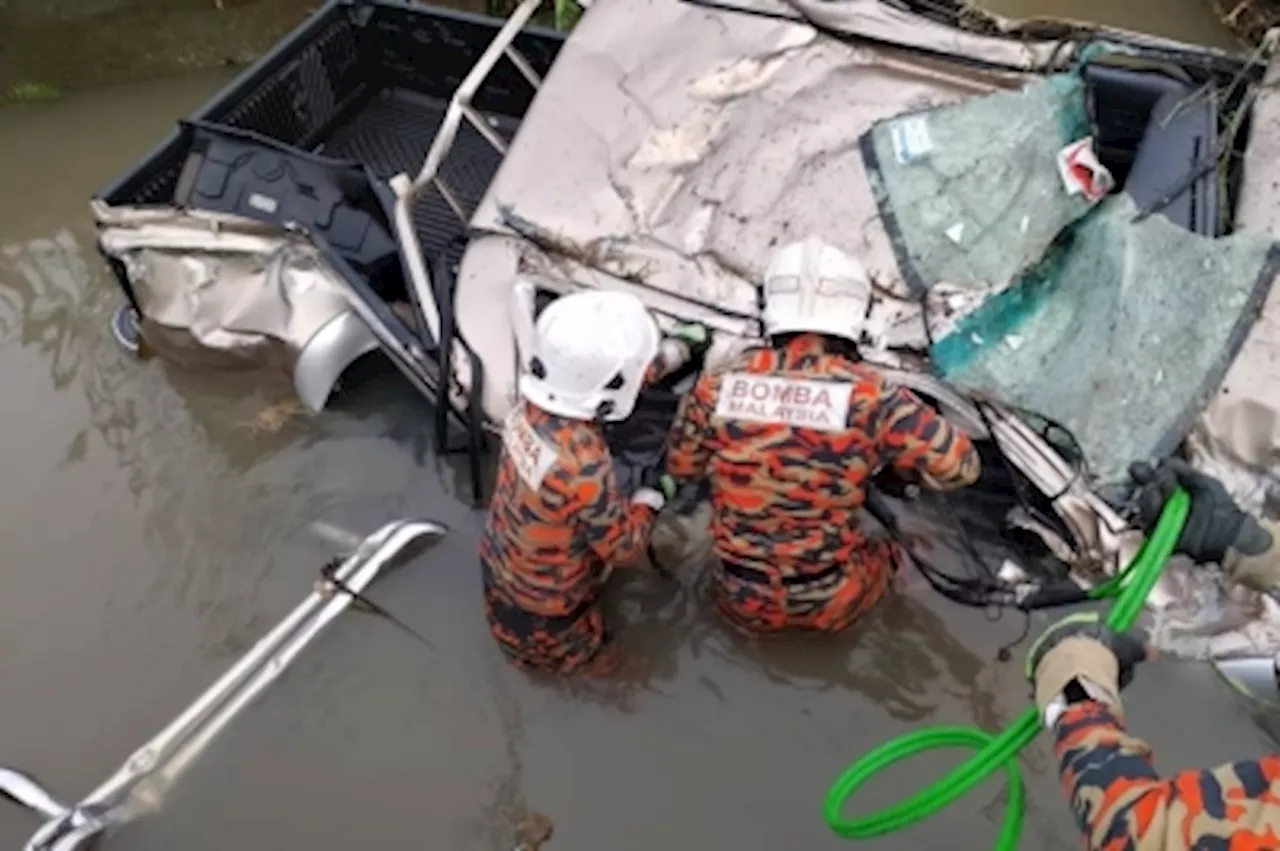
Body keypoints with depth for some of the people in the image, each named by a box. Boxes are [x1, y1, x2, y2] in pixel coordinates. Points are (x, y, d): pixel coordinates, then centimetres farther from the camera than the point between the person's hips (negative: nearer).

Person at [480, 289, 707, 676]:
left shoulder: (533, 405, -18)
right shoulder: (584, 467, -41)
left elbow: (597, 376, 2)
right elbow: (625, 547, -25)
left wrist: (676, 349, 12)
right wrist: (651, 497, -7)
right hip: (543, 607, -7)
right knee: (600, 663, 20)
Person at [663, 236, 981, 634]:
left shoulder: (718, 384, -13)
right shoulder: (869, 395, -21)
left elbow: (681, 467, 3)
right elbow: (960, 466, -11)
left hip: (741, 601, 1)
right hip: (827, 603, -1)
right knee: (881, 553, 33)